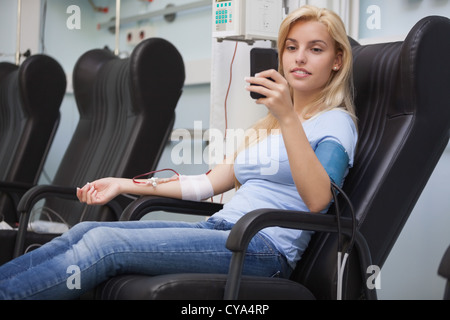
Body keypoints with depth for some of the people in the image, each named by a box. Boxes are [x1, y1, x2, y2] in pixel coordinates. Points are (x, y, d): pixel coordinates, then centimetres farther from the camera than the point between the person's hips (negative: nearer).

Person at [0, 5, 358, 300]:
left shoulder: (336, 122, 2)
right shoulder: (267, 126, 27)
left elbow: (317, 199, -18)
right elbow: (210, 183, 25)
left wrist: (289, 118, -26)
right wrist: (125, 185, 20)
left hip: (267, 248, -8)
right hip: (219, 229, 8)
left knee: (104, 244, -22)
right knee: (84, 230, -11)